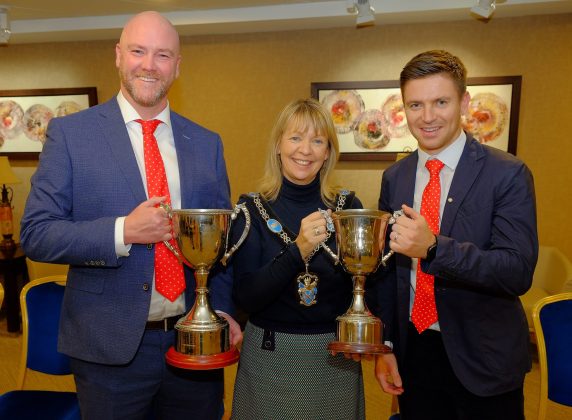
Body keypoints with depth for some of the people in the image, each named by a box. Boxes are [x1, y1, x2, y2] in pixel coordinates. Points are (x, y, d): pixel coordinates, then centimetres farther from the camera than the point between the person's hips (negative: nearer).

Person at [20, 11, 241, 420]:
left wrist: (223, 309, -4)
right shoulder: (69, 133, -3)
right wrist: (123, 232, -21)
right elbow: (36, 233, -7)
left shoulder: (206, 143, 5)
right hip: (110, 347, -2)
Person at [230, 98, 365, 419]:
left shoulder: (347, 206, -4)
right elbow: (246, 298, -15)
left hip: (336, 357, 2)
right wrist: (298, 250, -27)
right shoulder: (253, 209, -8)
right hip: (270, 357, -1)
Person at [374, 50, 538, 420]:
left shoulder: (507, 174, -12)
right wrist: (385, 345, 4)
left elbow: (519, 271, -21)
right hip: (413, 352, 4)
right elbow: (388, 268, 4)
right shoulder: (395, 177, 1)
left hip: (483, 361, -3)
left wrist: (433, 248, -35)